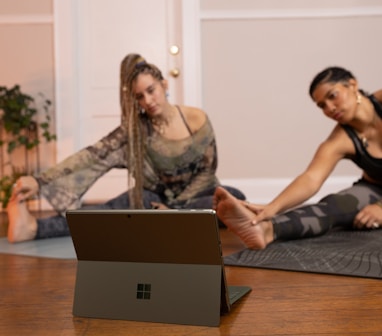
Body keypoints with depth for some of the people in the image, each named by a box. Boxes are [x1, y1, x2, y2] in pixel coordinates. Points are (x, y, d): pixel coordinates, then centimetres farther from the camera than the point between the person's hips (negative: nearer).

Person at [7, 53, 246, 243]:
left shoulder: (197, 120, -14)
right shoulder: (136, 128, -13)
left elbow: (207, 171, -7)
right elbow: (93, 155, -25)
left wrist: (175, 207, -16)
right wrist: (40, 180, -36)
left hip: (194, 195, 1)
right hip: (156, 196, 0)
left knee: (236, 198, -30)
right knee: (113, 210, -30)